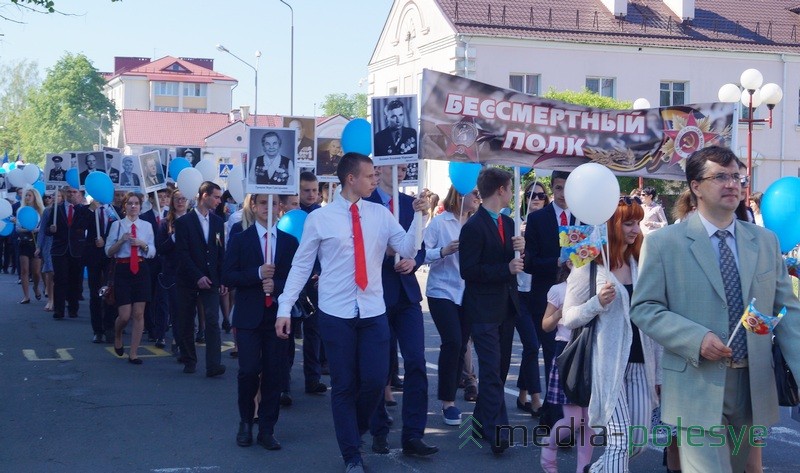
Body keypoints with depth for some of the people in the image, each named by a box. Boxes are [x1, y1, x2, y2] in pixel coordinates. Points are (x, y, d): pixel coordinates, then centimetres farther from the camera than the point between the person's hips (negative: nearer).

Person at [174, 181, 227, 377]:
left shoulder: (218, 222, 9)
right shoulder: (184, 221, -4)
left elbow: (221, 252, 11)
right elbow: (182, 253, -10)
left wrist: (222, 279, 5)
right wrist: (198, 277, -15)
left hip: (210, 279, 2)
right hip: (188, 279, -2)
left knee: (213, 320, -10)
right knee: (186, 323, 6)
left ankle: (213, 365, -15)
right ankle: (189, 360, 22)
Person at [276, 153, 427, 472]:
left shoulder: (380, 215, 4)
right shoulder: (319, 218, -4)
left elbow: (408, 250, -2)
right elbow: (301, 266, 0)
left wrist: (418, 217, -15)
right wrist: (284, 308, -4)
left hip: (373, 312, 2)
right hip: (336, 314, -2)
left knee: (375, 380, 1)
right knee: (343, 385, 5)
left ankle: (354, 430, 31)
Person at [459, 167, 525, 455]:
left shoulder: (507, 223, 12)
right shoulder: (474, 227, -14)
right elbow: (468, 271, -19)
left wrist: (519, 251, -6)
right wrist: (506, 268, -23)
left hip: (506, 305, 8)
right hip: (485, 309, -8)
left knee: (500, 370, 16)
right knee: (492, 372, -8)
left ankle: (482, 421, 29)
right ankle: (497, 433, -5)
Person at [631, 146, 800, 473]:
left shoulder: (766, 241, 9)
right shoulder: (664, 243, -3)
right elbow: (644, 308, -5)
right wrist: (696, 339, -19)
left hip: (753, 388, 5)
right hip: (698, 388, -4)